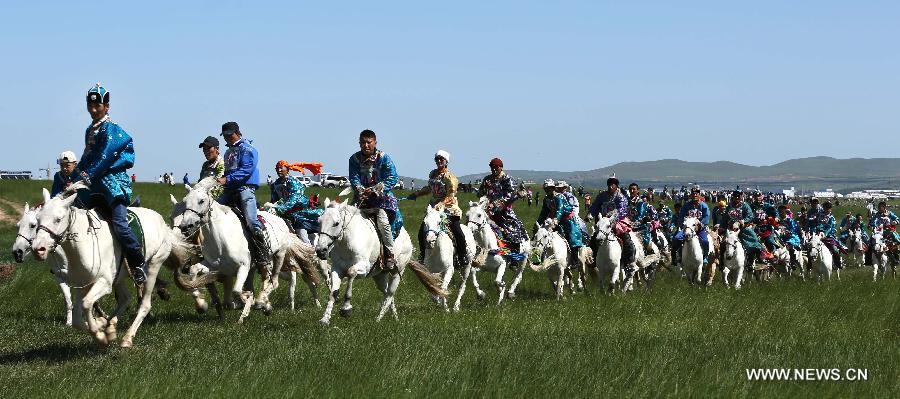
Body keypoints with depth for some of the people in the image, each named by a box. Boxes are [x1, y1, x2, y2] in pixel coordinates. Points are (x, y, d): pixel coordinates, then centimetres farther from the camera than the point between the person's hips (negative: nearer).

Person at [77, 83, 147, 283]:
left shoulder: (110, 128, -9)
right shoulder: (90, 130, 18)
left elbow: (105, 158, -18)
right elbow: (87, 158, 21)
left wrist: (89, 176, -19)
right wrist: (81, 173, 5)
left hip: (114, 180, -9)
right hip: (96, 185, 9)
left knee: (119, 223, -20)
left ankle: (139, 264, -11)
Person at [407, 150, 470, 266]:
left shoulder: (450, 177, -11)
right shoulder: (433, 174, 10)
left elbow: (450, 195, -19)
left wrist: (441, 204, -32)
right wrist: (416, 194, 22)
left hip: (449, 207, -6)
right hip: (433, 206, 6)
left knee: (457, 232, -12)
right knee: (422, 231, -1)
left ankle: (463, 256, 2)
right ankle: (423, 255, 13)